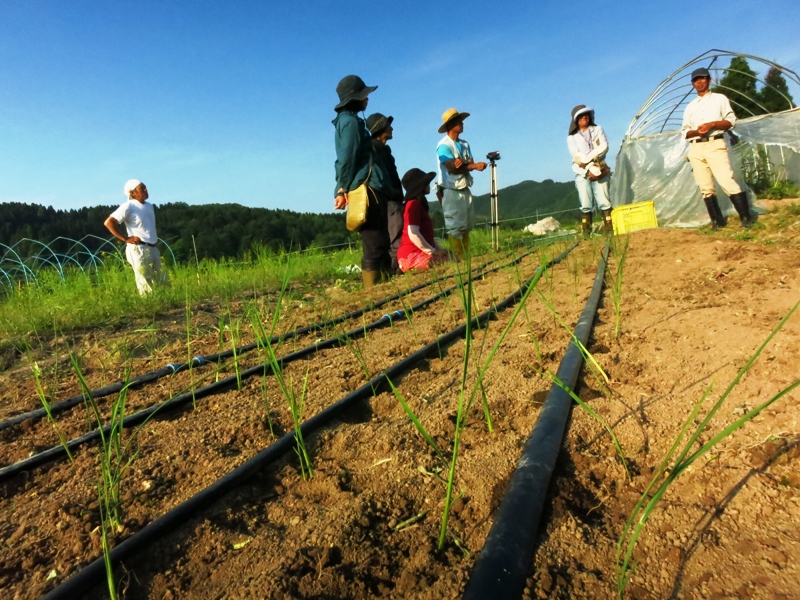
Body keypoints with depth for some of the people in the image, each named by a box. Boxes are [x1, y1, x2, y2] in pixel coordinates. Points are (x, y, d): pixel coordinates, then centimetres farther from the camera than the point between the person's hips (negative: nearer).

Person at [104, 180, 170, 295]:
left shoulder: (149, 206, 14)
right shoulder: (128, 206, -8)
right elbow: (108, 222, -14)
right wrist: (126, 239, -14)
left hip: (153, 249, 8)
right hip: (139, 250, -8)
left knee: (164, 283, 11)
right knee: (147, 288, -6)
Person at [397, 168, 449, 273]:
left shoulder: (420, 204, 21)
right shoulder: (414, 204, -11)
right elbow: (413, 234, -21)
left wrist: (439, 249, 8)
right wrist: (433, 252, -16)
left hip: (420, 252, 10)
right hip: (412, 255, -10)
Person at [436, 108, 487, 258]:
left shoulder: (465, 144, 12)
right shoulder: (444, 145, -11)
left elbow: (470, 164, 1)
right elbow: (452, 168, -20)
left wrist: (462, 163, -21)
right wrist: (474, 166, -22)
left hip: (464, 189, 8)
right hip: (451, 191, -8)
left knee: (467, 224, 10)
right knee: (455, 226, -6)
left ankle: (467, 255, 17)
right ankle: (458, 258, -2)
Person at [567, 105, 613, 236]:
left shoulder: (597, 129, 18)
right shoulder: (572, 137, 13)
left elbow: (604, 146, 2)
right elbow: (576, 156, -2)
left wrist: (588, 157, -11)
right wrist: (591, 168, -14)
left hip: (600, 171, 1)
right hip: (582, 174, -1)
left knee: (604, 201, -7)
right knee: (586, 204, -9)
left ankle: (610, 228, -10)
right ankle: (586, 232, -10)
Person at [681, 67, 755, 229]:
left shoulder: (719, 98, 13)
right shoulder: (690, 106, 20)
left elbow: (731, 121, 4)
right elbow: (684, 132, 14)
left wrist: (712, 124, -13)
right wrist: (696, 131, -8)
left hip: (715, 145, -3)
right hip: (695, 148, 4)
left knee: (727, 181, -16)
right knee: (705, 187, -2)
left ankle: (746, 217, -11)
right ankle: (718, 220, 3)